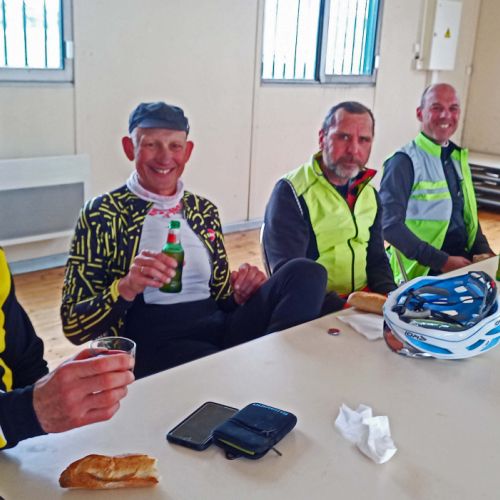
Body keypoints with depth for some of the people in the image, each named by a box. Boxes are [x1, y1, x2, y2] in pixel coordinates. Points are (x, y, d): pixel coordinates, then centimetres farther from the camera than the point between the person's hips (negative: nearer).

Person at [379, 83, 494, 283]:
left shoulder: (458, 158, 15)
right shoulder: (404, 161, -8)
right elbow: (390, 224, -16)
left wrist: (485, 251, 4)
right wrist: (442, 261, -18)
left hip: (464, 263, 7)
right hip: (423, 274, -7)